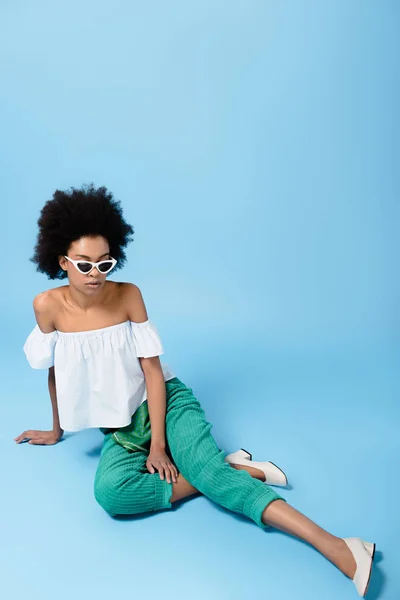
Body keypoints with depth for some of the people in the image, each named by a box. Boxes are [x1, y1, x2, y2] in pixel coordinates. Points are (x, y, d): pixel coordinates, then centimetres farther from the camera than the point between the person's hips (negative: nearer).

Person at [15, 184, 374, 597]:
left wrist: (158, 444, -15)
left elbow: (152, 369, -11)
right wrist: (56, 430, 19)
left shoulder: (128, 295, -12)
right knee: (110, 491, -29)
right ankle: (234, 469, -17)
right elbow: (54, 372, 7)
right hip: (119, 427, 2)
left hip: (165, 402, -2)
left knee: (205, 466, -29)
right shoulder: (49, 306, -8)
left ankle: (337, 548, -34)